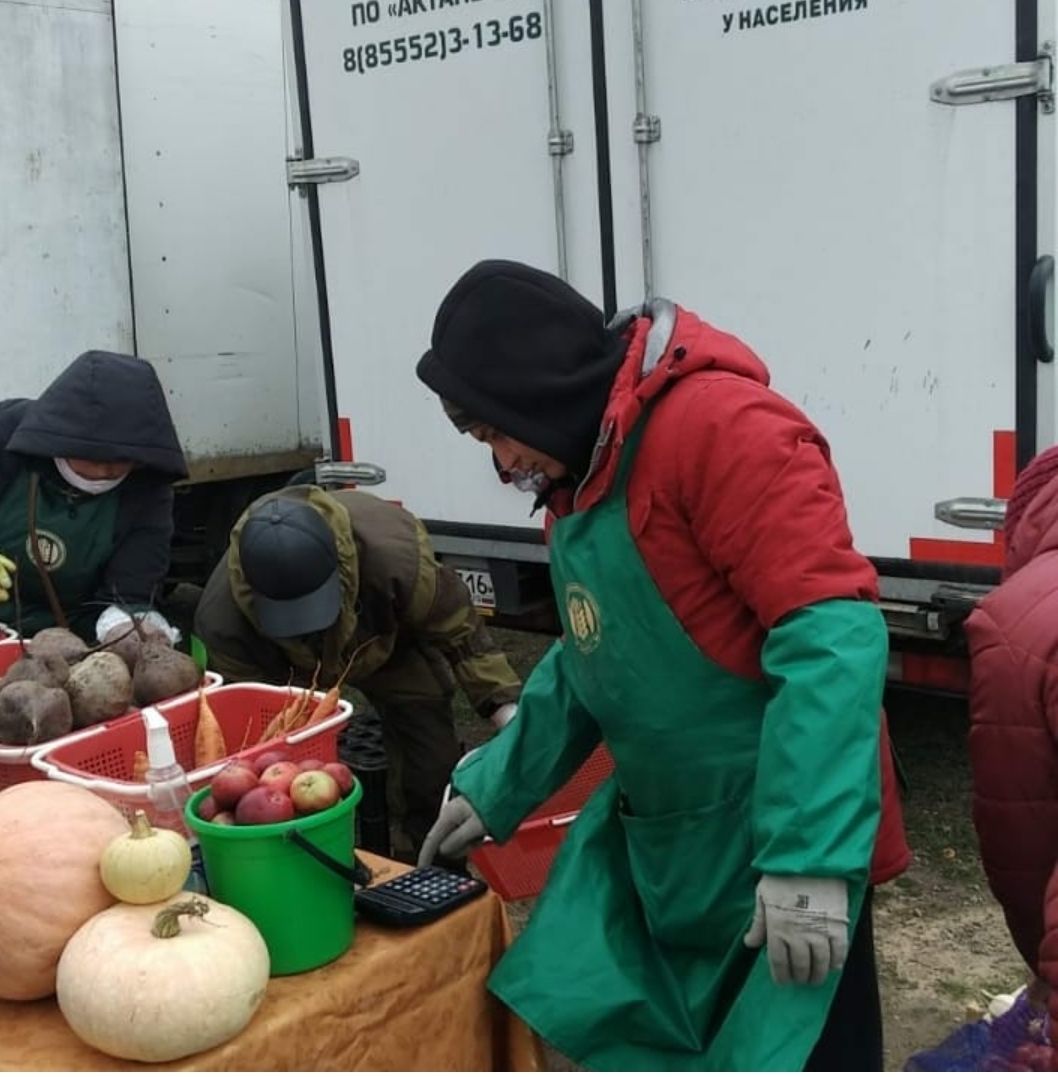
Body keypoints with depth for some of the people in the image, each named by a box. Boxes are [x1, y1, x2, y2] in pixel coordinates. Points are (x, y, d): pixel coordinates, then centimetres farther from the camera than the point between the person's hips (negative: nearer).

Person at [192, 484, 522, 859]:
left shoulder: (395, 555, -47)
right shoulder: (222, 615, -42)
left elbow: (460, 631, -31)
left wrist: (505, 708, -38)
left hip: (391, 645, 0)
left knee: (432, 770, -2)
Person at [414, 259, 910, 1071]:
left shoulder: (718, 426, -20)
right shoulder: (582, 469, 11)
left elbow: (834, 635, -27)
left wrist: (809, 855, -30)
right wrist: (492, 791, 15)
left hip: (776, 855, -9)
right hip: (656, 847, 9)